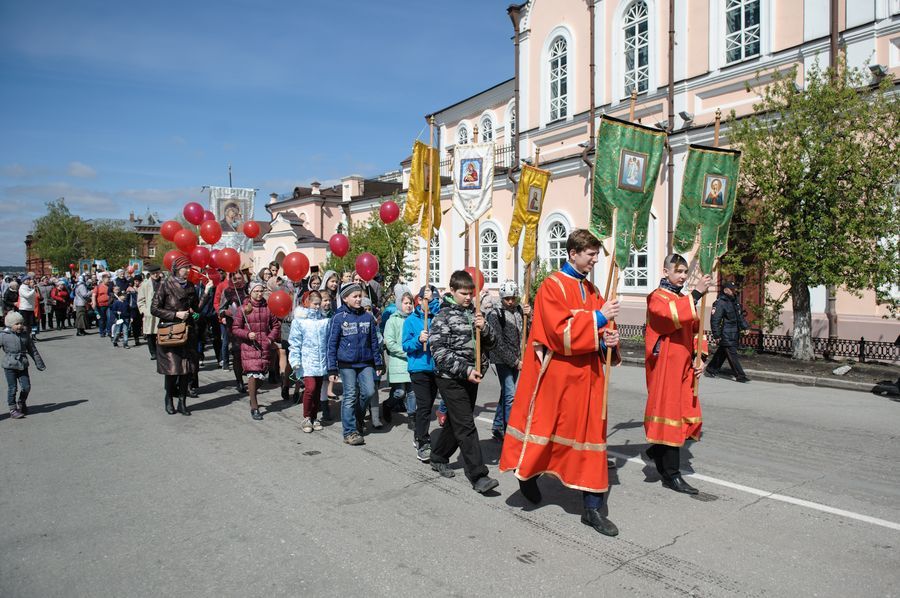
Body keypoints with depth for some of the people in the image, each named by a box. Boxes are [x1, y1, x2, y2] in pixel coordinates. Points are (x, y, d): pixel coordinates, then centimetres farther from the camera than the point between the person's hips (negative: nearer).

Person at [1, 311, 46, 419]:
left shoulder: (25, 334, 6)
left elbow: (33, 350, 14)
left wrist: (39, 363, 17)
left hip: (23, 366, 4)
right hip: (10, 366, -4)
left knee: (26, 387, 2)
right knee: (12, 388, 1)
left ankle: (21, 404, 28)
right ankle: (13, 410, 13)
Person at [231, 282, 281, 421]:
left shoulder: (268, 307, 5)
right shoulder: (244, 309, -2)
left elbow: (276, 324, 15)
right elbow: (235, 328, 0)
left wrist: (271, 338, 1)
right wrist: (247, 334, -16)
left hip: (265, 346, 3)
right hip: (249, 346, -3)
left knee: (263, 376, 7)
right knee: (253, 374, -8)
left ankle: (252, 395, 37)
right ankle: (254, 407, 2)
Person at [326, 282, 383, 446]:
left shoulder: (368, 317, 5)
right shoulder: (339, 318, -4)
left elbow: (374, 341, 10)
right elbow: (332, 344, -2)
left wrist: (378, 364, 9)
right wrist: (332, 369, -4)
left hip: (366, 363, 3)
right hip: (347, 364, -3)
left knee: (369, 392, -4)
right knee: (350, 397, -1)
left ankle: (357, 418, 24)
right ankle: (350, 432, 10)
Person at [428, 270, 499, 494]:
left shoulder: (474, 312, 11)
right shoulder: (444, 316, -8)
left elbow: (492, 342, 13)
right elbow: (439, 351, -15)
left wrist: (485, 328, -10)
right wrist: (465, 370, -21)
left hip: (471, 377, 7)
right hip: (451, 378, -7)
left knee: (456, 423, 16)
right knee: (466, 426, -9)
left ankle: (438, 458, 35)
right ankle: (478, 476, -6)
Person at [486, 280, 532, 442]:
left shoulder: (520, 310, 5)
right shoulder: (495, 314, -10)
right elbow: (498, 343, -13)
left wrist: (530, 314, -9)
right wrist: (515, 362, -13)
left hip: (516, 359, 6)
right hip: (503, 360, -6)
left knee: (506, 394, 14)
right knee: (511, 395, -12)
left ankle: (497, 428, 28)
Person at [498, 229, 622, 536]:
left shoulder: (591, 289, 12)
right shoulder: (552, 286, -10)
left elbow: (597, 328, 16)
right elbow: (560, 331, -20)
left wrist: (607, 337, -6)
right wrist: (599, 318, -18)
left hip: (587, 375, 7)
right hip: (556, 374, -6)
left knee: (591, 433, 6)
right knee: (545, 427, 7)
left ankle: (592, 508, 15)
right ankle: (528, 474, 37)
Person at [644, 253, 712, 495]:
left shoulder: (684, 299, 18)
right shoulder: (657, 298, -7)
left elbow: (695, 330, 20)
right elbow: (675, 317, -28)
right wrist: (697, 293, -28)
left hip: (684, 366, 8)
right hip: (665, 366, -8)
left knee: (688, 415, 9)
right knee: (669, 413, -4)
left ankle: (657, 450, 31)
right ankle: (672, 475, 3)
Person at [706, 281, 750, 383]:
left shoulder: (734, 301, 14)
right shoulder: (720, 303, -15)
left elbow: (740, 316, 26)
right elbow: (714, 320, -19)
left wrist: (745, 326, 17)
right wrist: (717, 336, -20)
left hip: (734, 335, 9)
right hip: (726, 336, -9)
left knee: (721, 353, 16)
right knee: (732, 355, -6)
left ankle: (711, 370, 26)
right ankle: (740, 376, -3)